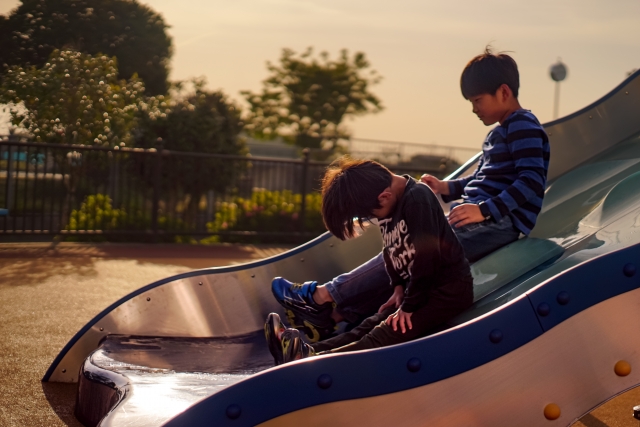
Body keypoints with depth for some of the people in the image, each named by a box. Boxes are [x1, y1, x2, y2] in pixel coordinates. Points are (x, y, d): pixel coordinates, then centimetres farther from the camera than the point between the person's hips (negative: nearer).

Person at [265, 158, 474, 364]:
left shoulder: (418, 199, -22)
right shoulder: (393, 201, 6)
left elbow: (426, 257, -23)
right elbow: (391, 249, 16)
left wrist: (409, 306, -17)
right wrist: (398, 285, 2)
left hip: (449, 290, -9)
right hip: (421, 288, 9)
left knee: (386, 335, -25)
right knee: (368, 327, -7)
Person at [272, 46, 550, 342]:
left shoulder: (523, 126, -9)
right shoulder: (499, 133, 24)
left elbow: (532, 181, -22)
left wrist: (484, 209, -28)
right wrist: (448, 188, 11)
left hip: (499, 223, -10)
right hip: (481, 221, 10)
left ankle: (322, 296, -15)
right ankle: (331, 318, -13)